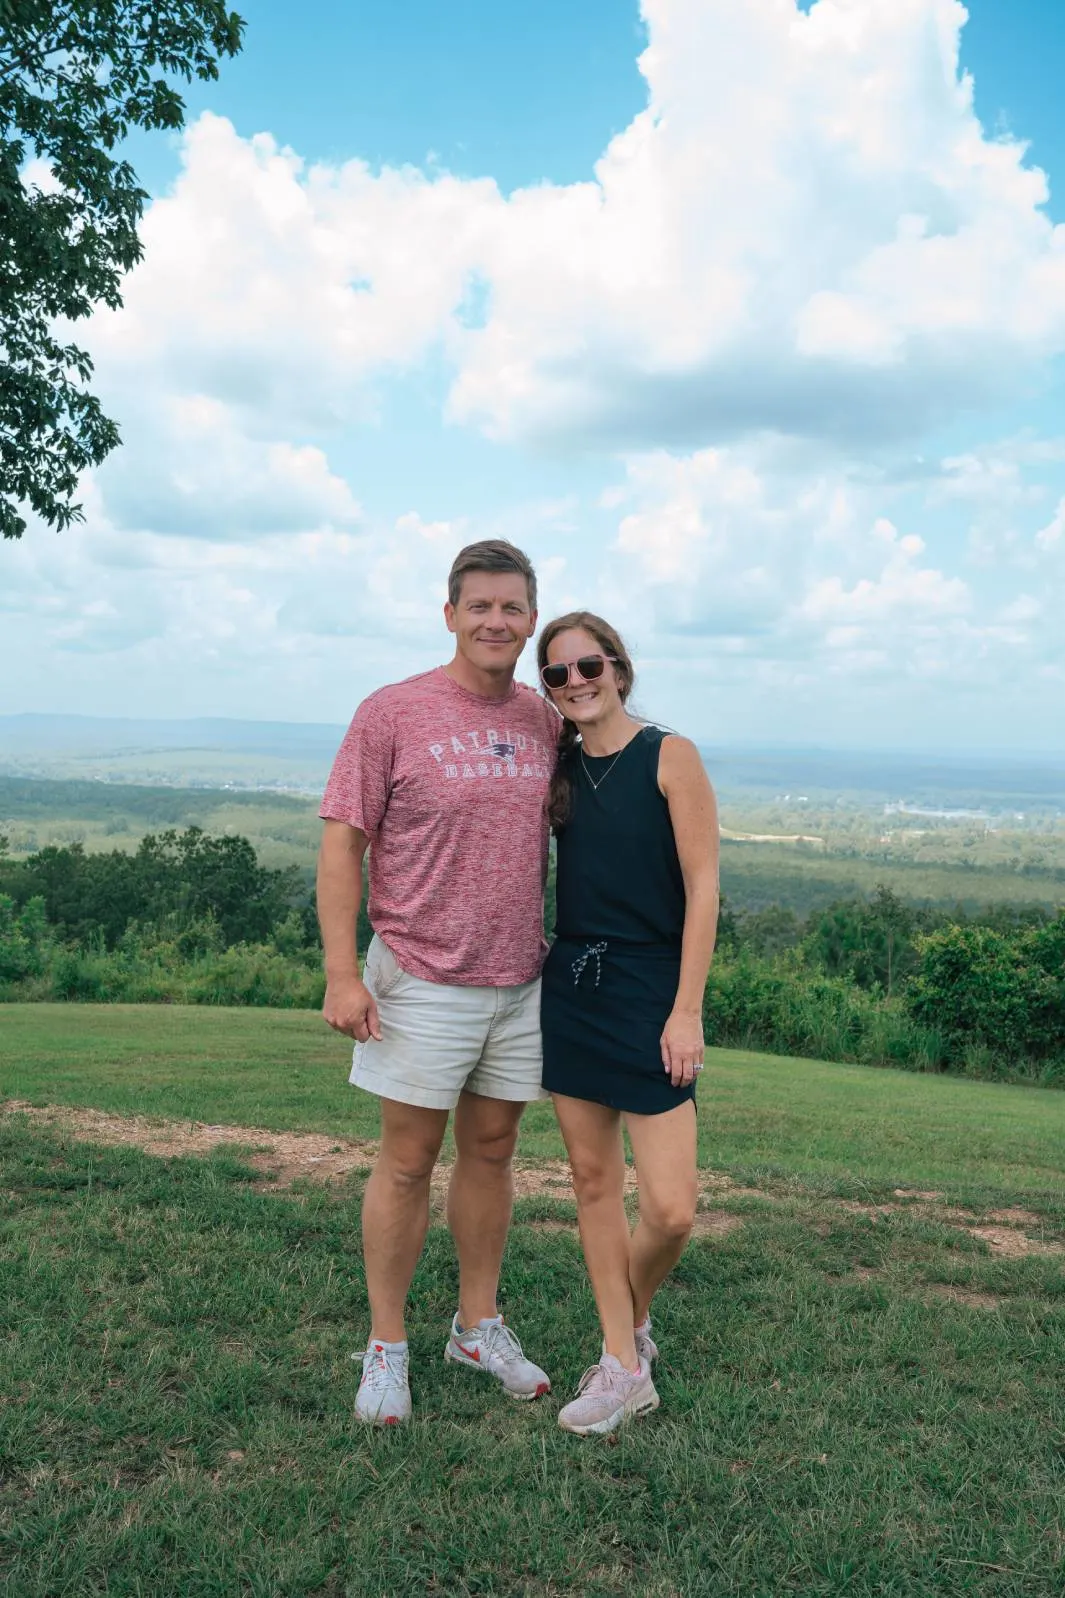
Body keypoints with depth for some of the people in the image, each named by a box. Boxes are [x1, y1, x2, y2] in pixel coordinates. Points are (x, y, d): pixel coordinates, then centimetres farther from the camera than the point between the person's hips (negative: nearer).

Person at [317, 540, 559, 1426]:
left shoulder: (546, 722, 5)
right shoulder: (392, 713, -8)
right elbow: (342, 844, -8)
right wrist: (342, 972, -14)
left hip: (521, 982, 5)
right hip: (422, 981, -4)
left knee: (491, 1151, 15)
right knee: (408, 1162, 5)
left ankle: (479, 1326, 32)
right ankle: (386, 1347, 22)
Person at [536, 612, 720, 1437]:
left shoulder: (669, 755, -7)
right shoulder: (560, 768, 7)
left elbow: (702, 888, -10)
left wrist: (687, 1011, -13)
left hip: (650, 992, -5)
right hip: (571, 987, 5)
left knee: (671, 1209, -6)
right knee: (593, 1179, 10)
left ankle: (635, 1319, 26)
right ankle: (624, 1368, 25)